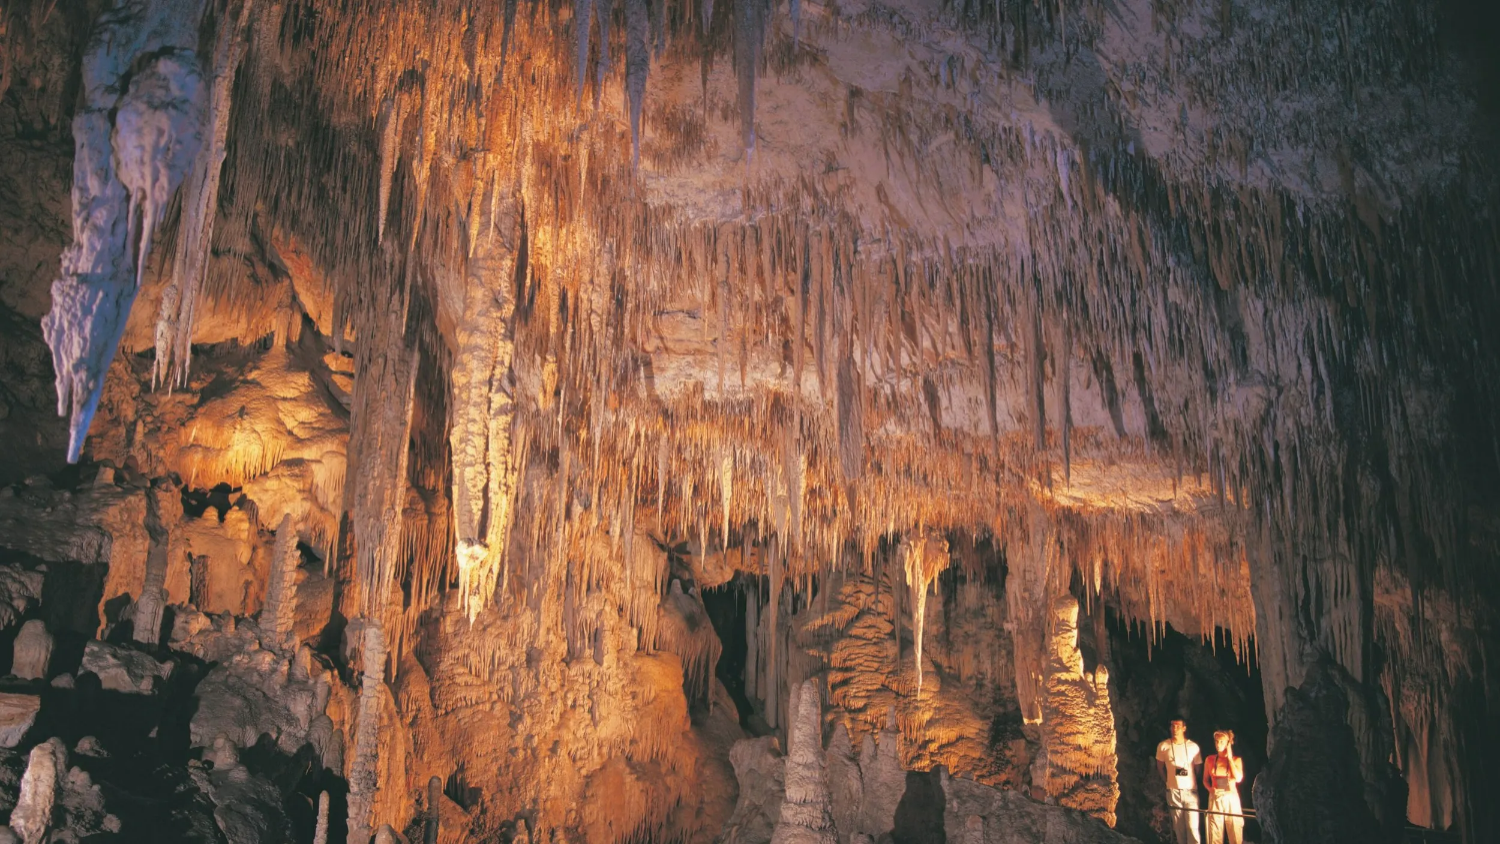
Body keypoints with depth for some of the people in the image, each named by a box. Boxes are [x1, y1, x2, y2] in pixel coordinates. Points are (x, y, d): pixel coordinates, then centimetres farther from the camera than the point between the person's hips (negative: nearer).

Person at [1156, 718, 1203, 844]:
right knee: (1178, 826, 5)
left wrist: (1196, 784, 4)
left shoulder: (1193, 746, -4)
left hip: (1191, 790, -1)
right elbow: (1160, 767, 13)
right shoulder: (1163, 746, -2)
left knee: (1192, 826, -7)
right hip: (1173, 791, 1)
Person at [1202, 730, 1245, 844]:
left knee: (1235, 834, -2)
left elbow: (1238, 778, -15)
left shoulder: (1236, 760, 1)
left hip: (1231, 798, -1)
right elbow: (1205, 780, 12)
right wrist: (1210, 789, -9)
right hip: (1215, 799, 1)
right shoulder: (1209, 760, 5)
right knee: (1215, 834, 2)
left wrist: (1229, 759, -10)